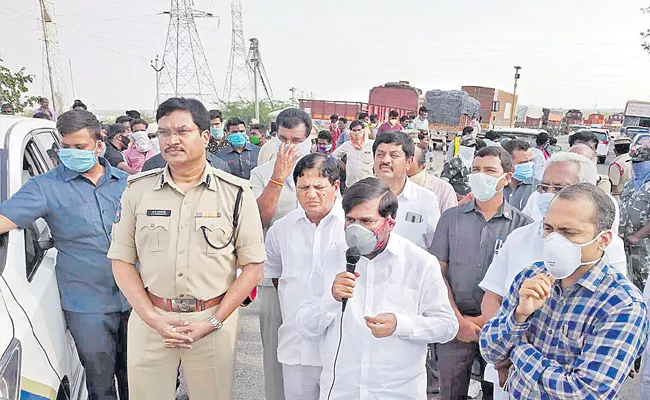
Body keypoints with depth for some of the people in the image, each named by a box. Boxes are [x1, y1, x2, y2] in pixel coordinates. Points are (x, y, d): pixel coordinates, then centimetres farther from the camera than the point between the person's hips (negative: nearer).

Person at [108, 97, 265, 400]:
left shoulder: (236, 193, -5)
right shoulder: (137, 189, 1)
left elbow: (253, 266, -5)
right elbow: (122, 261, 3)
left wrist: (213, 322, -11)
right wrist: (153, 318, -7)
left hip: (214, 320, -1)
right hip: (149, 319, 2)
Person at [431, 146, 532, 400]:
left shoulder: (522, 224, -2)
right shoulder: (451, 217, 2)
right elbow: (438, 271, 0)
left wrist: (486, 319, -11)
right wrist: (458, 319, -7)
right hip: (455, 322, 1)